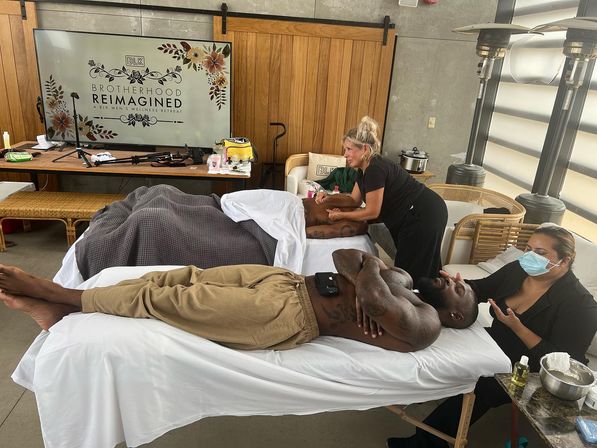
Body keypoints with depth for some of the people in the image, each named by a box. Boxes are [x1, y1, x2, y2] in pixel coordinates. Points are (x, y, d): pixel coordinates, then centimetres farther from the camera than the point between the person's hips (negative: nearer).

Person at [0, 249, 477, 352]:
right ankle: (62, 307, 7)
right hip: (285, 279, 8)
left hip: (290, 314, -7)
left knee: (168, 299, -11)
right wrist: (365, 269, -4)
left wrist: (366, 274, -8)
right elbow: (344, 257, 12)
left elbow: (374, 294, -25)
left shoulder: (422, 326, -5)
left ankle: (61, 296, 7)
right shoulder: (402, 279, 19)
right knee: (183, 277, -2)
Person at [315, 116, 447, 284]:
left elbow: (372, 212, -19)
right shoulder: (365, 169, 7)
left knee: (415, 273, -2)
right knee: (406, 267, 16)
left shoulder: (375, 169, -23)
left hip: (425, 216, -10)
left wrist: (342, 215, -8)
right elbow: (354, 200, 12)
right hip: (414, 215, 10)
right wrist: (329, 198, -2)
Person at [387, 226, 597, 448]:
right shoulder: (517, 271, -5)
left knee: (480, 386, -26)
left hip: (531, 373, -7)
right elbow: (481, 289, 9)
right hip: (497, 345, 7)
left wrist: (517, 327, -34)